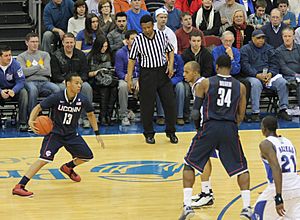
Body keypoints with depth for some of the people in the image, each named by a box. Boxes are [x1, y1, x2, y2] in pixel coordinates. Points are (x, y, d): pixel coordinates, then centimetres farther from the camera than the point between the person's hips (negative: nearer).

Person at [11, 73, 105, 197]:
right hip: (54, 133, -5)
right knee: (45, 158, -24)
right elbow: (38, 107, -11)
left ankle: (68, 167, 39)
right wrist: (31, 121, -30)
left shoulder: (82, 100, -11)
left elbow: (90, 114, 9)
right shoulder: (56, 98, -21)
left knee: (87, 156, 6)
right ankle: (19, 187, -25)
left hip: (71, 134, 5)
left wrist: (97, 134, 6)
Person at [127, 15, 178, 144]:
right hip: (147, 74, -2)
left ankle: (171, 132, 18)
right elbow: (132, 59, -2)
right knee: (147, 105, 2)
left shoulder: (161, 35, 0)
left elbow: (170, 51, 14)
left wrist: (170, 64, -3)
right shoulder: (138, 40, -6)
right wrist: (129, 78, -7)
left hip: (163, 72, 2)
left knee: (170, 103, 3)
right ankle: (149, 134, 17)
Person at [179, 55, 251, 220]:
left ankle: (187, 206, 2)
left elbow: (195, 113, 2)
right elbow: (240, 116, 12)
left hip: (210, 127, -2)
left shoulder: (205, 83, 2)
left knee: (190, 164, 12)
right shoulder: (240, 87, 8)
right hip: (230, 129, 2)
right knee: (241, 167, 17)